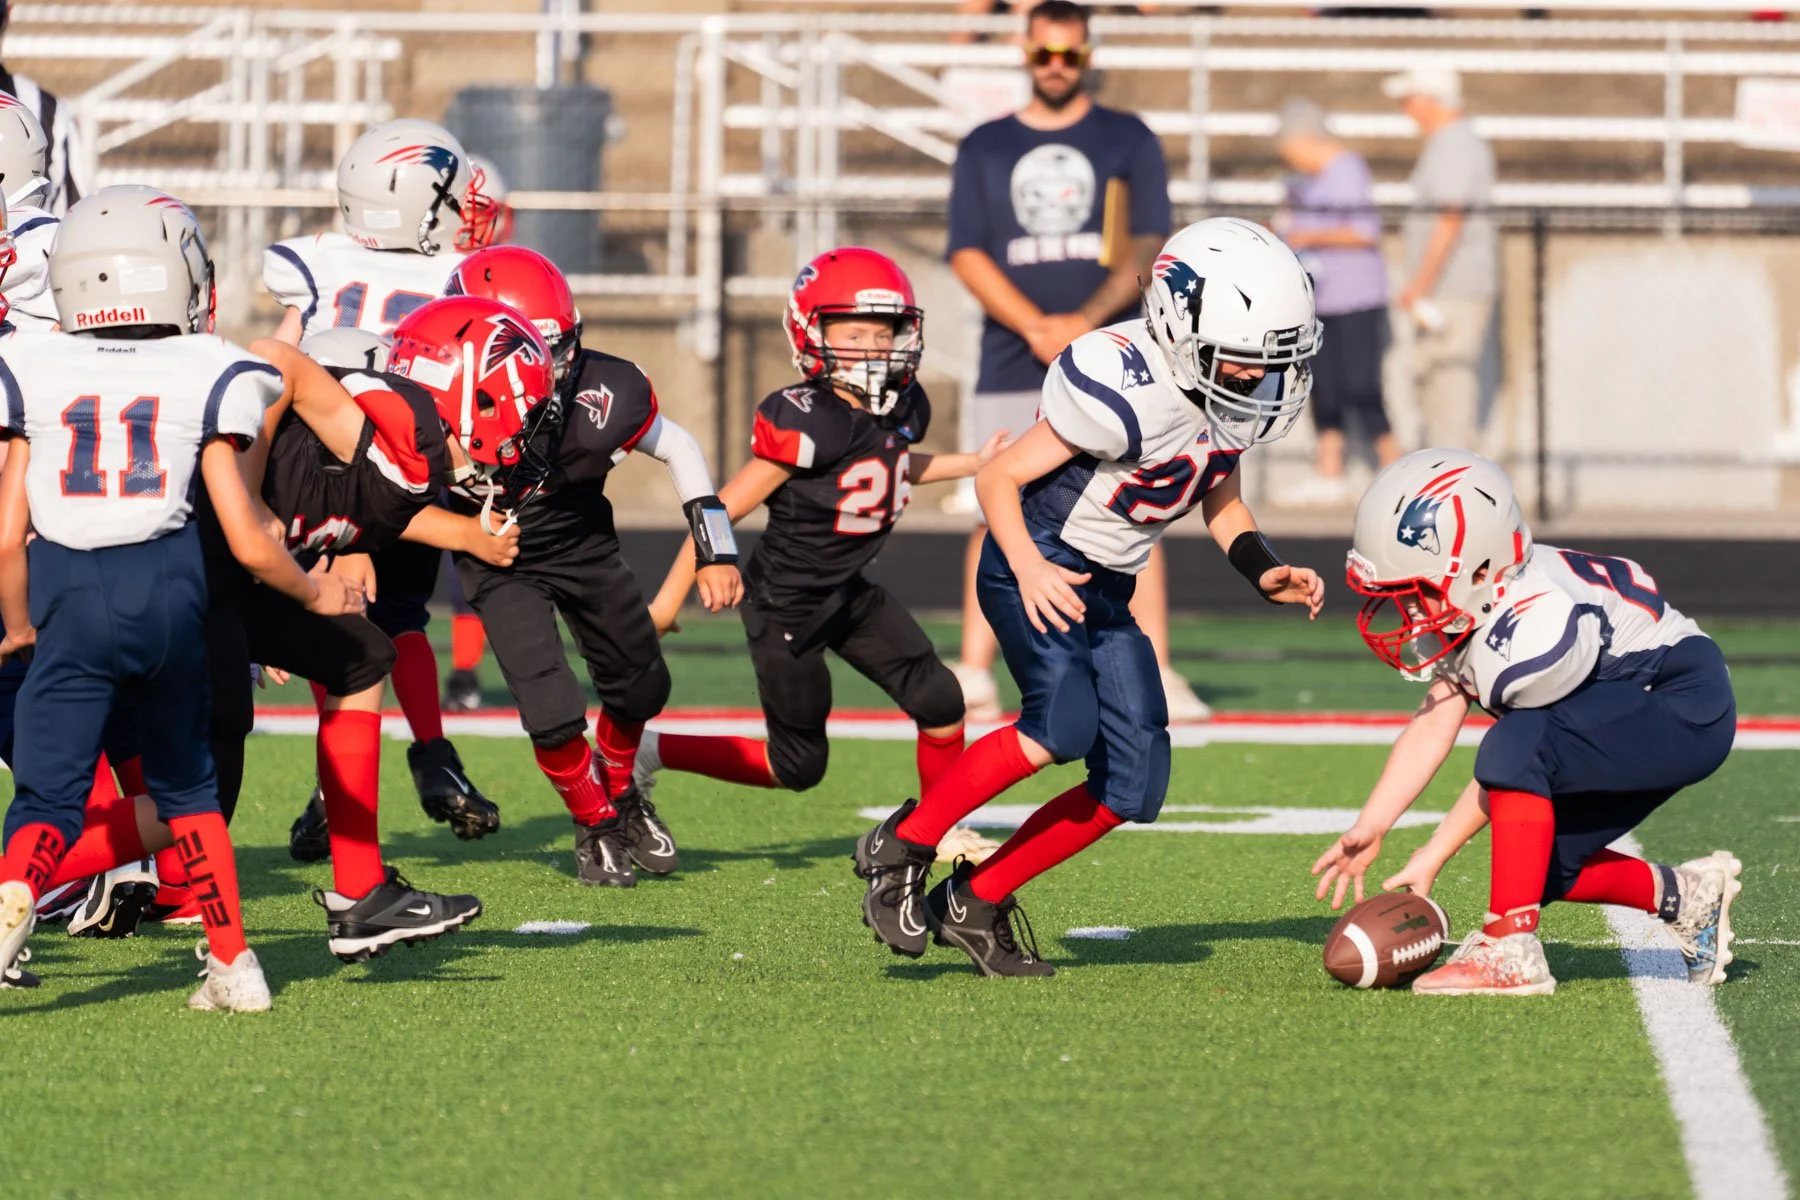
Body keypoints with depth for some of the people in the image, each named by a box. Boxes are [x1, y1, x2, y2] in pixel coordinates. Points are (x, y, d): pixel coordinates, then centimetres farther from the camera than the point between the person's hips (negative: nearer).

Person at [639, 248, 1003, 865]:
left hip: (849, 593, 7)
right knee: (799, 766, 2)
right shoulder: (806, 426, -28)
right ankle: (652, 753, 16)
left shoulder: (904, 409, -5)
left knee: (940, 703, -1)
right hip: (786, 602, -7)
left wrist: (975, 462, 18)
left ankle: (942, 831, 22)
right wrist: (669, 600, -14)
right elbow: (724, 511, -20)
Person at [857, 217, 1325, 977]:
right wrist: (1030, 567, -34)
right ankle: (903, 847, -13)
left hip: (1104, 593, 8)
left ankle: (976, 903, 14)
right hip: (1035, 567, -8)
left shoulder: (1243, 399, -1)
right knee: (1063, 721, -31)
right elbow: (998, 479, -19)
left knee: (1132, 787, 0)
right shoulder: (1128, 390, -26)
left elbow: (1220, 502, 18)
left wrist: (1265, 573, 1)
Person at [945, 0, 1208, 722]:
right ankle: (973, 675, 0)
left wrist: (1082, 323, -14)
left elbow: (1148, 250, 0)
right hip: (1012, 366, 1)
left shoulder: (1128, 141, 9)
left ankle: (1156, 677, -9)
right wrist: (1036, 326, -11)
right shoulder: (985, 148, 12)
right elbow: (967, 255, 4)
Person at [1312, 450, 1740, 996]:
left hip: (1685, 711, -10)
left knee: (1516, 748, -29)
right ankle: (1687, 896, 28)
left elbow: (1510, 762, -19)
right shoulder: (1467, 611, -3)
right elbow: (1431, 728, -5)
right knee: (1540, 861, 6)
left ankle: (1510, 951, -26)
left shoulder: (1534, 628, -31)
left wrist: (1432, 857, -12)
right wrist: (1369, 830, -12)